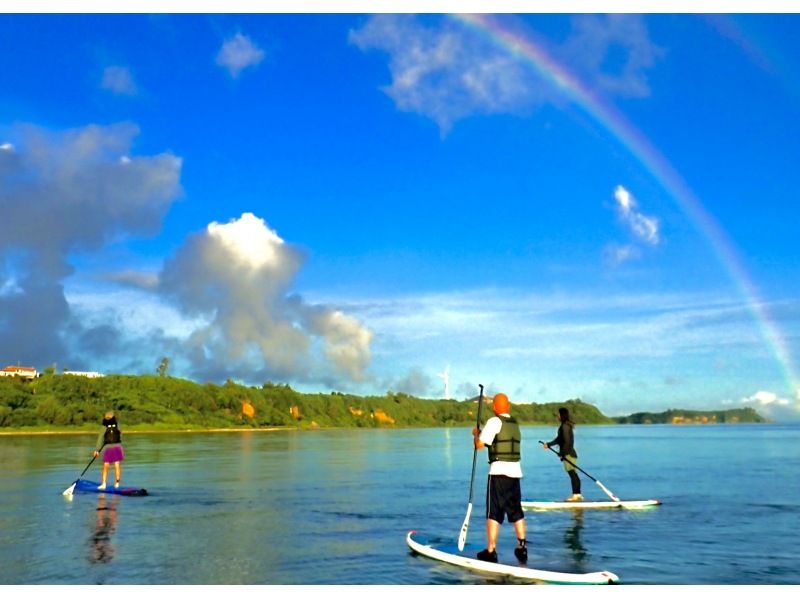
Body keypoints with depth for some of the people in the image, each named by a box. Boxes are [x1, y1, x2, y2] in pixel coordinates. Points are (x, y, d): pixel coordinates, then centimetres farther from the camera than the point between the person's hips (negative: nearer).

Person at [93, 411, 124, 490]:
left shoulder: (117, 426, 7)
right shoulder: (105, 428, 3)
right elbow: (100, 439, -1)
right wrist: (97, 450, -7)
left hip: (117, 447, 0)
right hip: (108, 448, 0)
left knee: (117, 465, -6)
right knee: (105, 466, -2)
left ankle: (117, 483, 0)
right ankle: (103, 484, 5)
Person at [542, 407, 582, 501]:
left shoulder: (564, 426, -15)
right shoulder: (568, 425, 15)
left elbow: (567, 441, -20)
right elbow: (559, 439, 21)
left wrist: (562, 453, -16)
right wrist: (549, 444, 18)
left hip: (568, 454, -10)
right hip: (570, 453, 10)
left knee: (572, 474, -6)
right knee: (573, 474, 12)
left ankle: (576, 495, -4)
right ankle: (577, 494, 17)